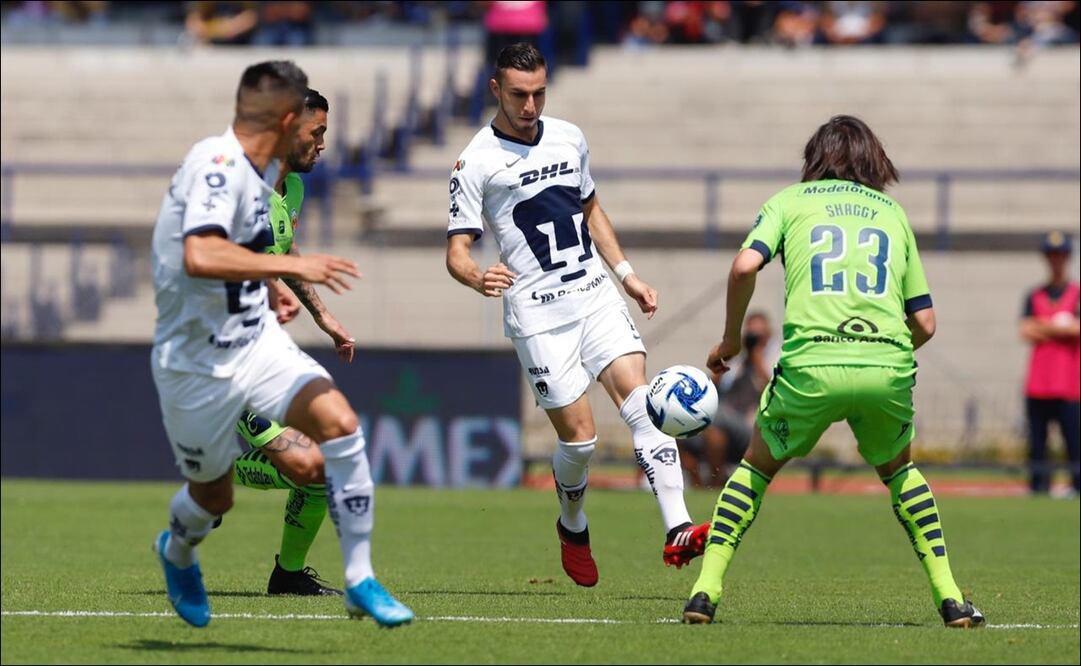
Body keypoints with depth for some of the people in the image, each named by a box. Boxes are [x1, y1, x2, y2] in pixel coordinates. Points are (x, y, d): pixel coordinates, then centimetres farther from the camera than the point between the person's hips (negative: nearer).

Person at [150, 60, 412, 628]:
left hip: (257, 340, 7)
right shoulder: (216, 166, -24)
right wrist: (293, 266, -41)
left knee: (339, 422, -18)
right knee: (214, 496, 12)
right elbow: (199, 256, -41)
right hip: (198, 363, -7)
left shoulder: (259, 170, 4)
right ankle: (177, 551, 50)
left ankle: (360, 581, -10)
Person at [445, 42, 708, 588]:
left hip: (595, 296, 4)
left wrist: (626, 274, 19)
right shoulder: (476, 163, -5)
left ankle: (678, 530, -23)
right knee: (578, 435, -7)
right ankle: (572, 530, 23)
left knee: (641, 400, -15)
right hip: (537, 313, -4)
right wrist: (478, 278, -29)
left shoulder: (569, 139, 10)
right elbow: (457, 251, -7)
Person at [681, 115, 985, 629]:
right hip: (888, 365, 2)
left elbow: (745, 267, -1)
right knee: (897, 467, 29)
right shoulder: (893, 212, 24)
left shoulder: (791, 200, 18)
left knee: (757, 465, 22)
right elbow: (925, 324, 19)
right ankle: (949, 595, 19)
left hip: (810, 364, -2)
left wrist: (730, 339, 13)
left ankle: (706, 590, 10)